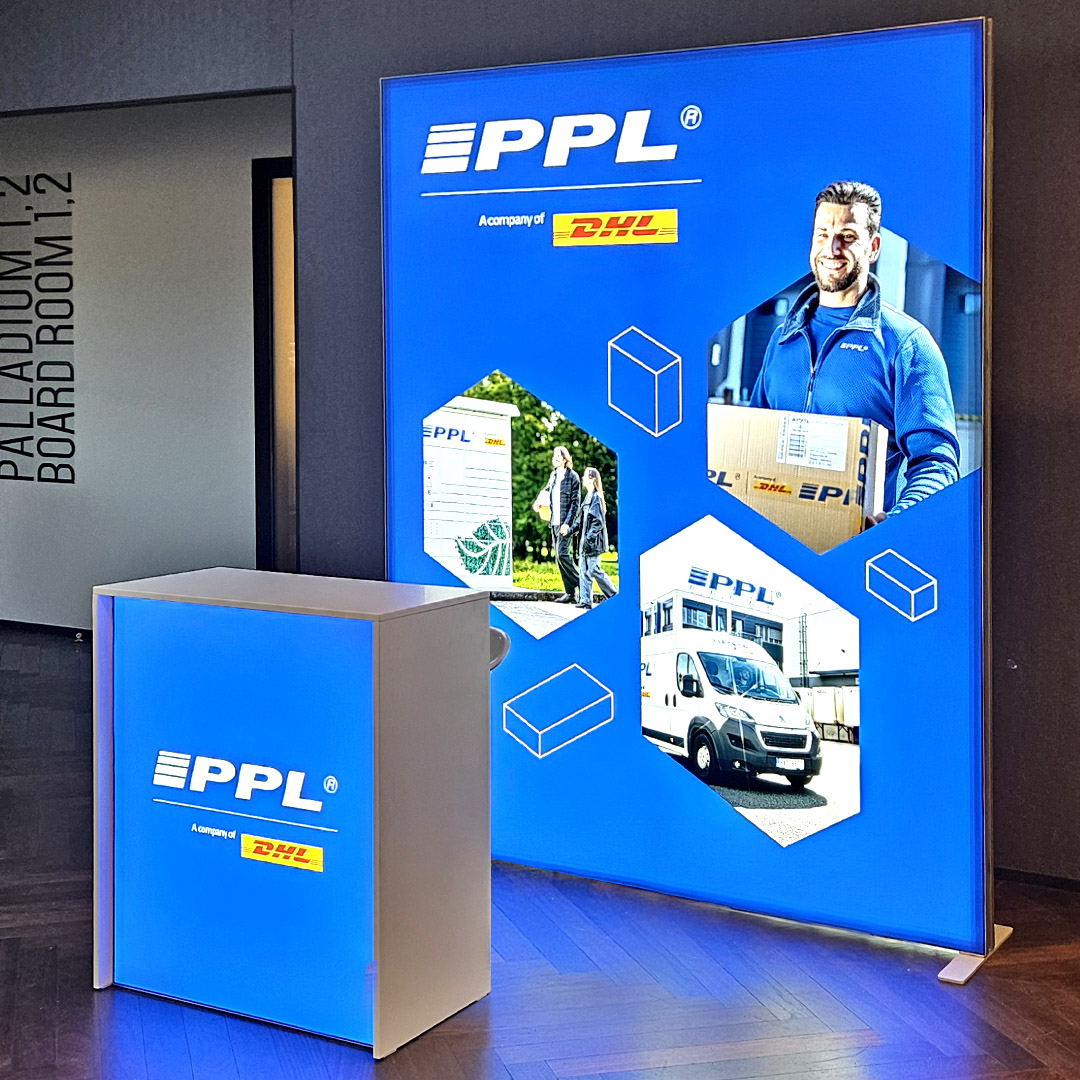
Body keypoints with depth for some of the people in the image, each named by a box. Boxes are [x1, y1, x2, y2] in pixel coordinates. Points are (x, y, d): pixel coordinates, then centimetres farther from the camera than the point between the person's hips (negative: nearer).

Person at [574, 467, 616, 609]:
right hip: (585, 541, 9)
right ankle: (585, 600, 6)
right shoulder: (587, 496, 13)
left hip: (593, 541, -9)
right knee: (583, 570, 5)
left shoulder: (596, 497, -14)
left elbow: (599, 522, -17)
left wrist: (589, 537, -20)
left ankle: (613, 594, 8)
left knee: (593, 570, -5)